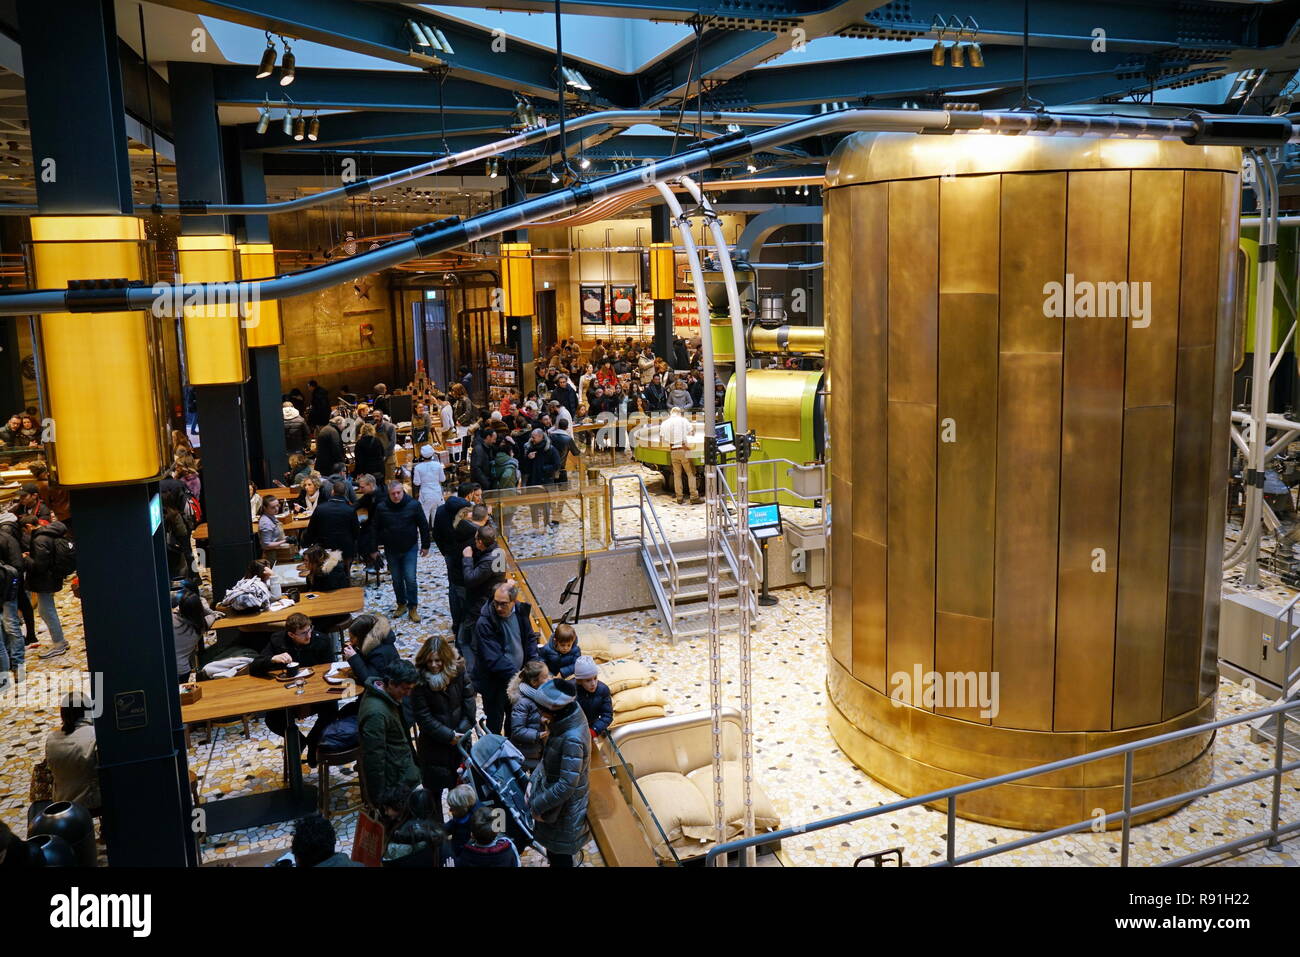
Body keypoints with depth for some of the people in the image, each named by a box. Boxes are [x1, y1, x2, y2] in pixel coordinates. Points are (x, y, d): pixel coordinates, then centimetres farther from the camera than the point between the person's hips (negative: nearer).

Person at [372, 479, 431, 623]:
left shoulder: (413, 505, -11)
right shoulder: (381, 507, -7)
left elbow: (424, 526, -2)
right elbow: (376, 529, 2)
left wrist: (425, 545, 1)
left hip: (409, 548, -2)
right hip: (391, 550, 2)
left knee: (410, 579, -5)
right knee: (397, 580, 11)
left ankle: (413, 607, 7)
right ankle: (401, 604, 28)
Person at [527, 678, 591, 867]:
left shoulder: (572, 739, -37)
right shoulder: (569, 717, -10)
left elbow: (566, 785, -32)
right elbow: (548, 757, 6)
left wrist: (537, 806, -20)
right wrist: (533, 780, 1)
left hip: (564, 807, -8)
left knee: (560, 856, 16)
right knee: (553, 850, 29)